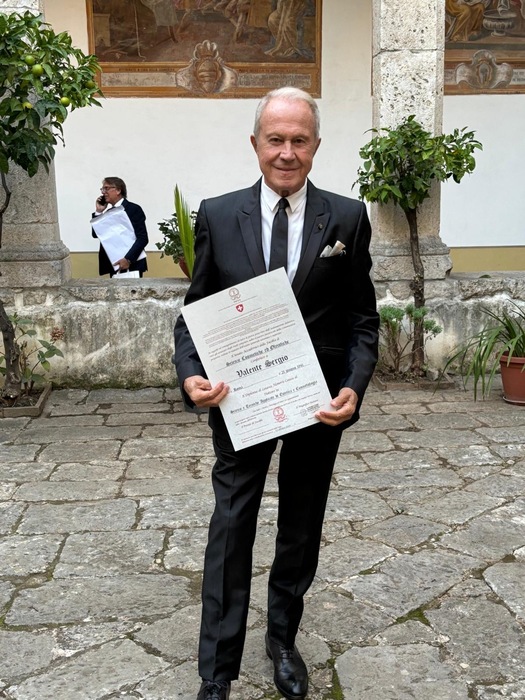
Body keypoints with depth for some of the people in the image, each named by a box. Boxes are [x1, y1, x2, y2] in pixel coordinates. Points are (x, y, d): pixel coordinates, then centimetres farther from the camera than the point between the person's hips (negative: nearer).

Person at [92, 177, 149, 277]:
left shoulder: (134, 209, -5)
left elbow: (142, 238, -12)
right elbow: (95, 234, 12)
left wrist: (128, 259, -22)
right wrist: (98, 212, 1)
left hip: (131, 265, -6)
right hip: (113, 266, 6)